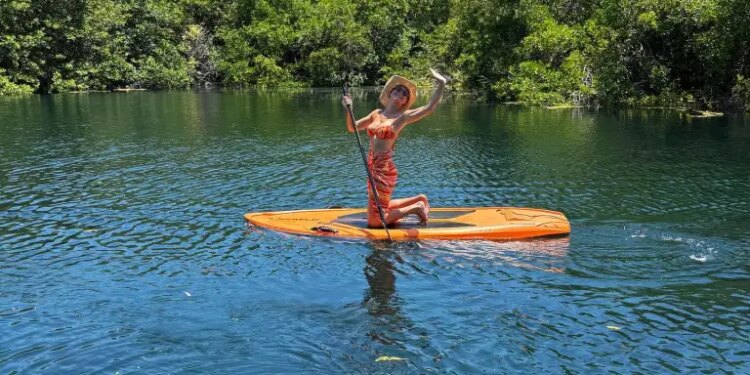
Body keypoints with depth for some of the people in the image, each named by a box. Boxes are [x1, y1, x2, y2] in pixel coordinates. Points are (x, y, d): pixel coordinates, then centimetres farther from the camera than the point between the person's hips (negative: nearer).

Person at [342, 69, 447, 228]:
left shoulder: (403, 117, -4)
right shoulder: (377, 114, 12)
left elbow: (429, 107, -13)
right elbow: (352, 127, 17)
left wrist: (441, 85, -12)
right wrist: (349, 109, 2)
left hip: (384, 170, -8)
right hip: (373, 168, 8)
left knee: (374, 221, -6)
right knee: (381, 206, 27)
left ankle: (415, 208, 8)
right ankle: (418, 200, 38)